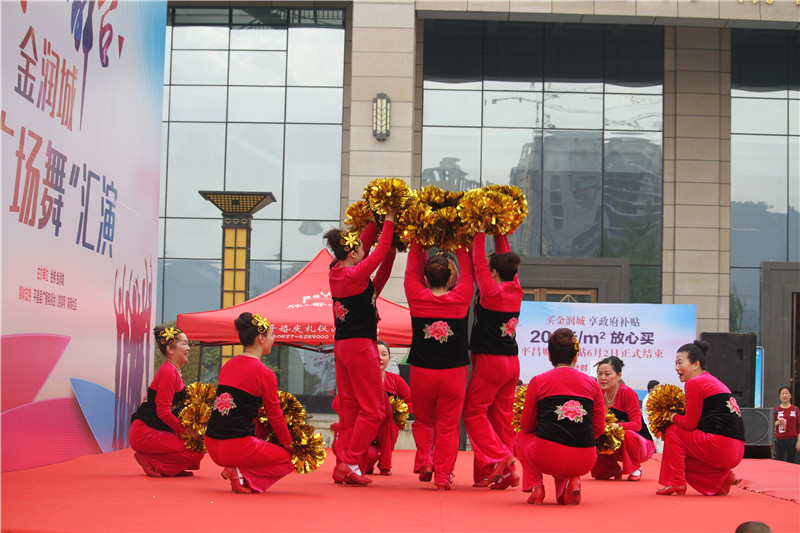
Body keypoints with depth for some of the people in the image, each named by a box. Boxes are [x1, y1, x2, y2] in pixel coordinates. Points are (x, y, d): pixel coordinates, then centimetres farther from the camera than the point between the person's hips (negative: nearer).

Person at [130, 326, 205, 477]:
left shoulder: (173, 371, 16)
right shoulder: (168, 372, -15)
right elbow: (163, 412, -21)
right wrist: (185, 430, -14)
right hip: (145, 434, -10)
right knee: (196, 451, -15)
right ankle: (150, 461, -7)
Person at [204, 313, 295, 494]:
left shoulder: (228, 365, 12)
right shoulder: (264, 373, -9)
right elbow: (275, 416, 1)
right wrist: (289, 444, 18)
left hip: (212, 446, 7)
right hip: (237, 448, -7)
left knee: (261, 428, 30)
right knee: (286, 459, 16)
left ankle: (236, 469, 11)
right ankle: (242, 475, -7)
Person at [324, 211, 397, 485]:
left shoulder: (336, 272, 5)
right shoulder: (355, 274, -17)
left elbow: (366, 245, 17)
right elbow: (381, 250, -10)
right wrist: (390, 221, 0)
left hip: (342, 346, 9)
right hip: (360, 345, -9)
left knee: (349, 408, 12)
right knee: (373, 409, -1)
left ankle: (341, 467, 13)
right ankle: (350, 462, -4)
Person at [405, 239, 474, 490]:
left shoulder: (417, 298, -7)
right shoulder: (460, 299, -8)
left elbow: (412, 268, 8)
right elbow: (467, 270, 7)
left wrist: (417, 242, 19)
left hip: (421, 373, 1)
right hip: (454, 374, -1)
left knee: (423, 421, 20)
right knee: (448, 426, 7)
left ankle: (424, 459, 2)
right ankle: (443, 475, 4)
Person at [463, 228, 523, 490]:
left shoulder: (491, 292, -14)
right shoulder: (515, 291, 4)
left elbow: (478, 263, -7)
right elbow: (505, 257, 15)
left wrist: (480, 233, 1)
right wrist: (499, 233, 19)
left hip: (490, 361, -7)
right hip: (512, 362, 7)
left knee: (474, 411, 1)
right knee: (502, 416, 9)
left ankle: (498, 459, -11)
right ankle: (504, 472, 9)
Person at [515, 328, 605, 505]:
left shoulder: (538, 381, 4)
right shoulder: (592, 384, 10)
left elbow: (526, 425, 12)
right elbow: (599, 428, 12)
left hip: (547, 459, -2)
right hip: (584, 463, 2)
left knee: (522, 437, 30)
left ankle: (536, 487, 10)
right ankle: (571, 482, 6)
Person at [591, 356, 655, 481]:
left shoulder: (627, 393, -19)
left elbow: (636, 424, -25)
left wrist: (617, 426, -43)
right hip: (615, 446, 5)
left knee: (628, 434, -36)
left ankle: (635, 468, -5)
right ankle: (613, 470, 8)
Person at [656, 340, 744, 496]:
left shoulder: (695, 383, -7)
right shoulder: (714, 382, 21)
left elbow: (690, 423, -5)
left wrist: (672, 416, 12)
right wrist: (677, 417, 16)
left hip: (721, 447, -9)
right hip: (736, 452, 9)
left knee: (673, 432, 6)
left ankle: (676, 483, 5)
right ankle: (721, 479, 11)